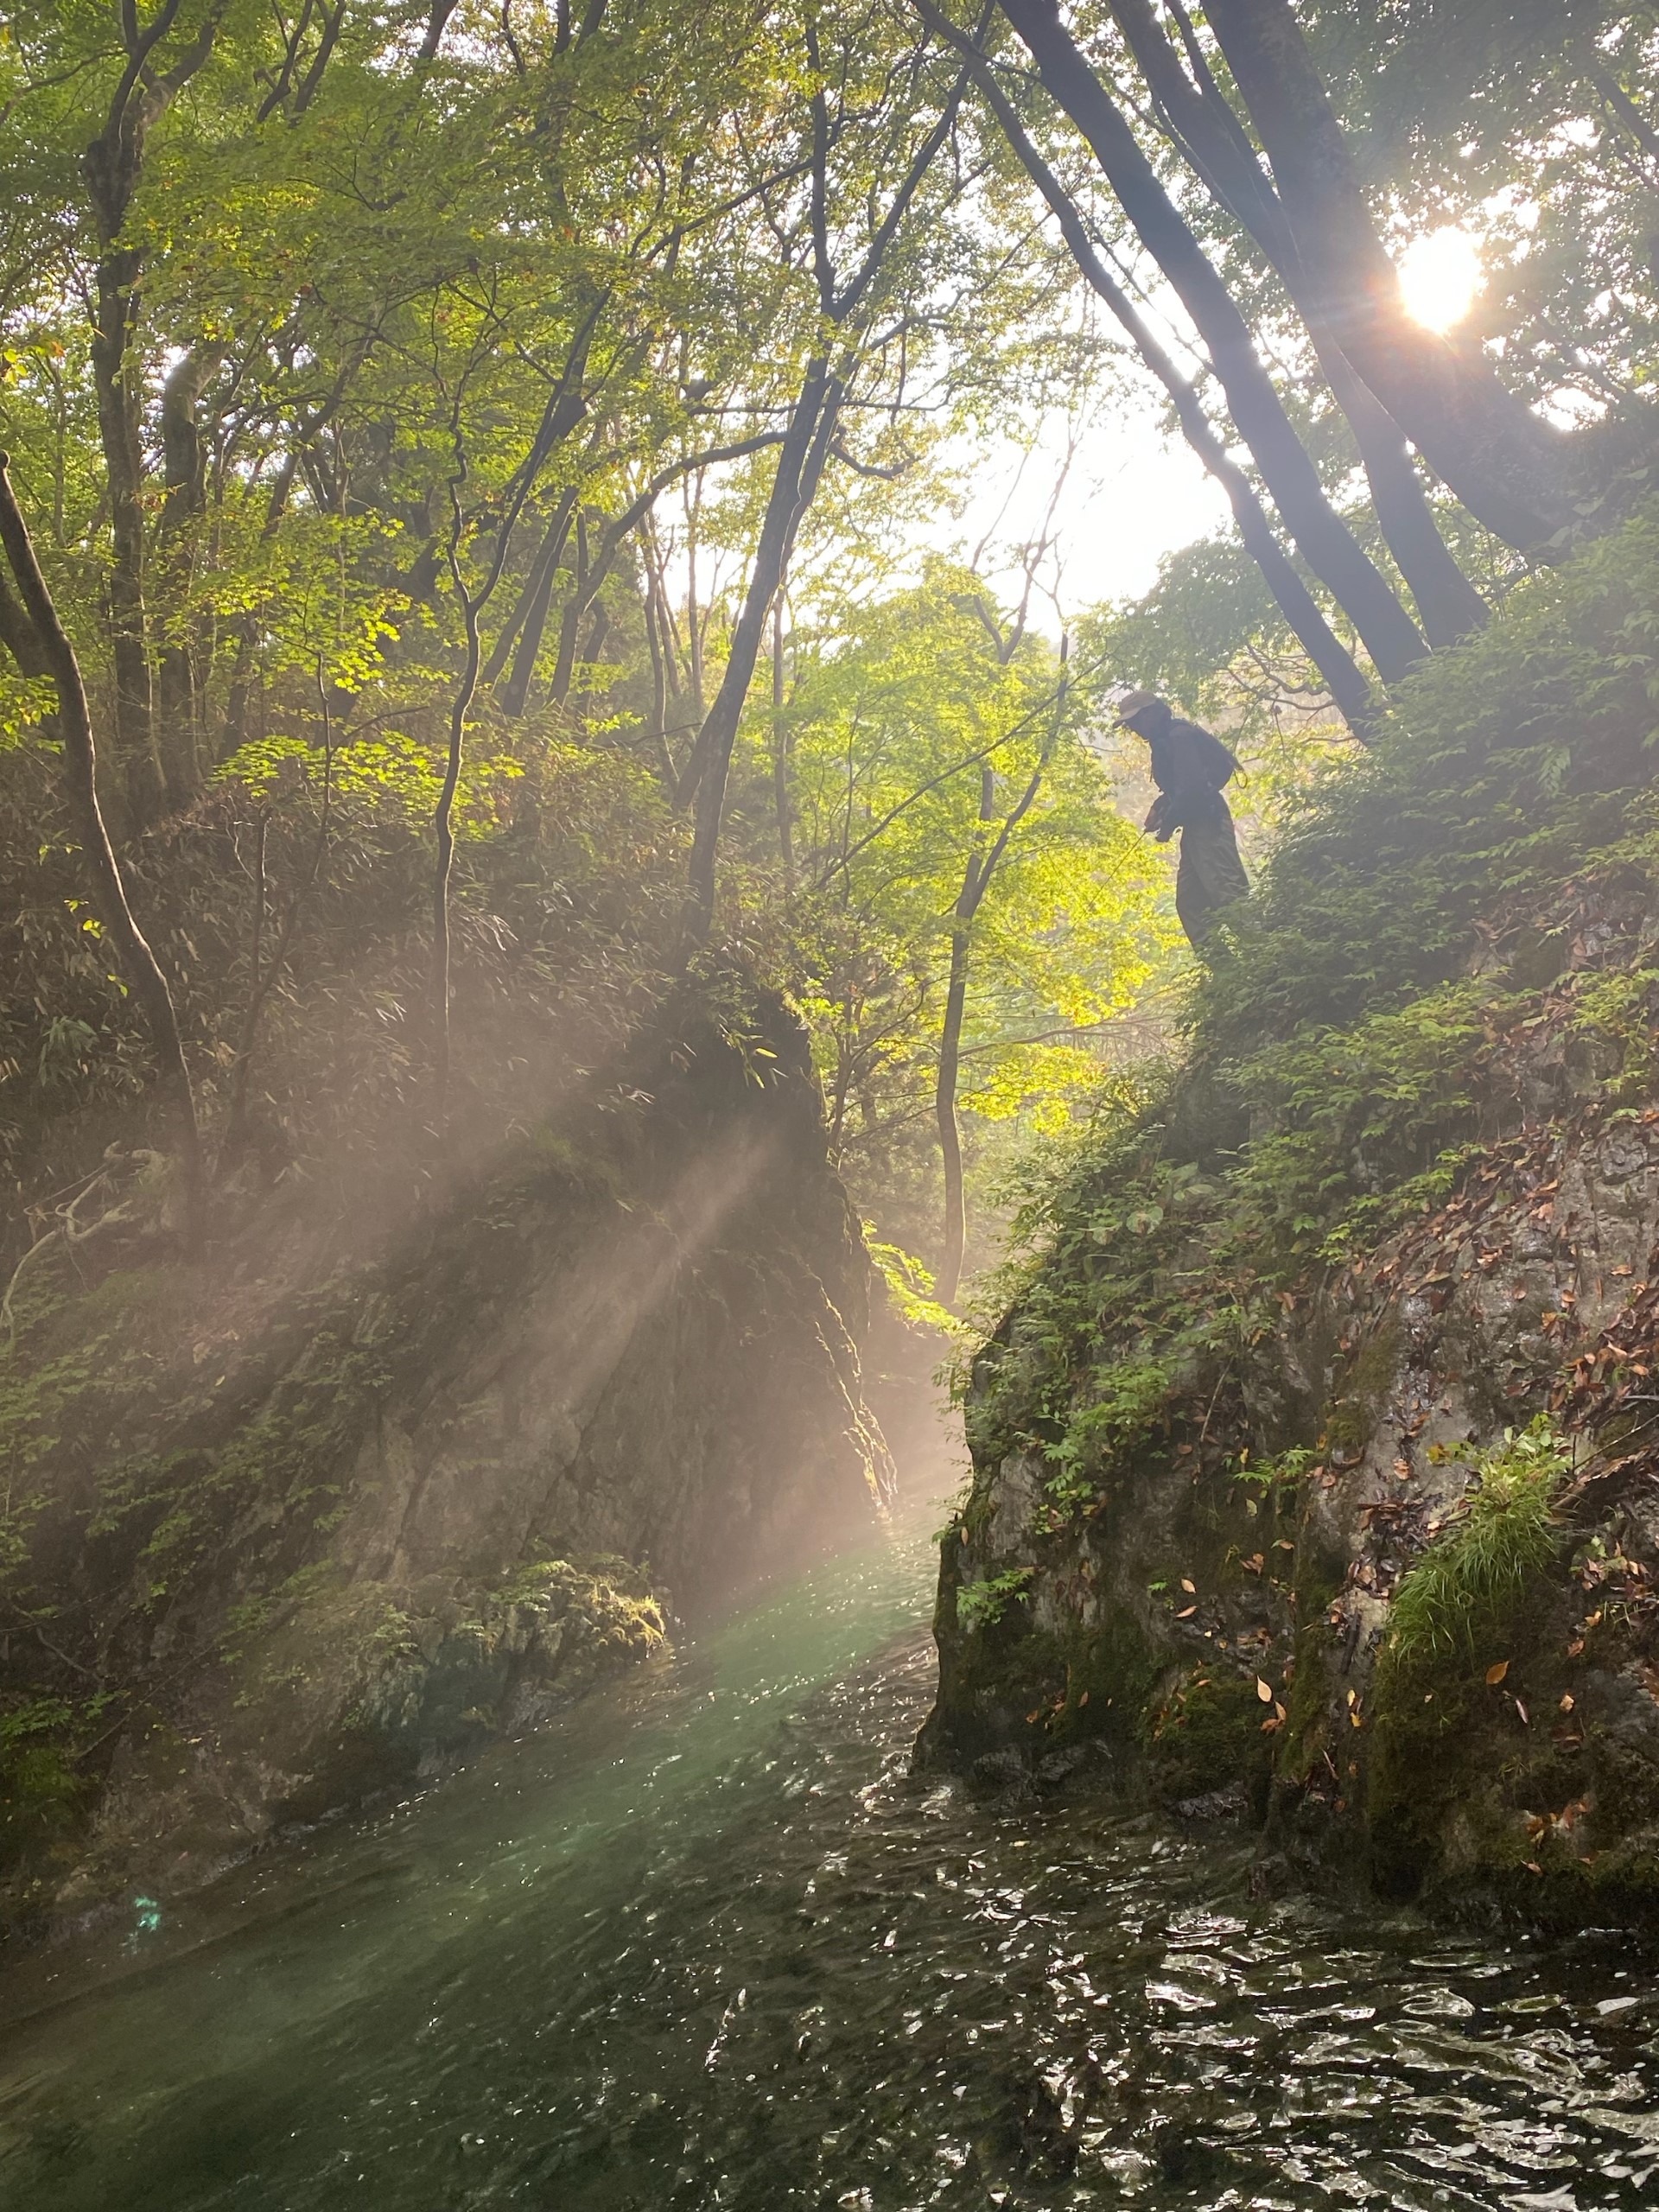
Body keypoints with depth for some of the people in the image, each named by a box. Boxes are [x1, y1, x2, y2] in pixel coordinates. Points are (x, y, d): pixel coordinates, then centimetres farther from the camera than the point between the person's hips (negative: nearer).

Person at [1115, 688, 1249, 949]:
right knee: (1190, 901, 6)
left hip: (1208, 822, -11)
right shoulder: (1164, 742, 19)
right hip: (1196, 826, 11)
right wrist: (1160, 808, 8)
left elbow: (1192, 786, -19)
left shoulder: (1179, 737, -11)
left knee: (1227, 889, -18)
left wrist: (1169, 823, -11)